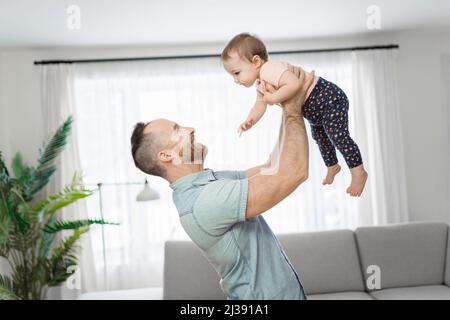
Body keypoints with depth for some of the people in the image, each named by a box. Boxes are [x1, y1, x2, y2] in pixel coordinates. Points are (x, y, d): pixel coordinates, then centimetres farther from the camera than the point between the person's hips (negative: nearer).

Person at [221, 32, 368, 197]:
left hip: (329, 98, -11)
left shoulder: (269, 69, -31)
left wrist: (273, 98, -34)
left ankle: (359, 172, 2)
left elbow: (294, 84, -43)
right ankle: (332, 166, 46)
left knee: (337, 136, -13)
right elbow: (260, 104, -2)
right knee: (319, 137, 24)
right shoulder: (260, 82, 5)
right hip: (315, 110, 11)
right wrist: (250, 121, -21)